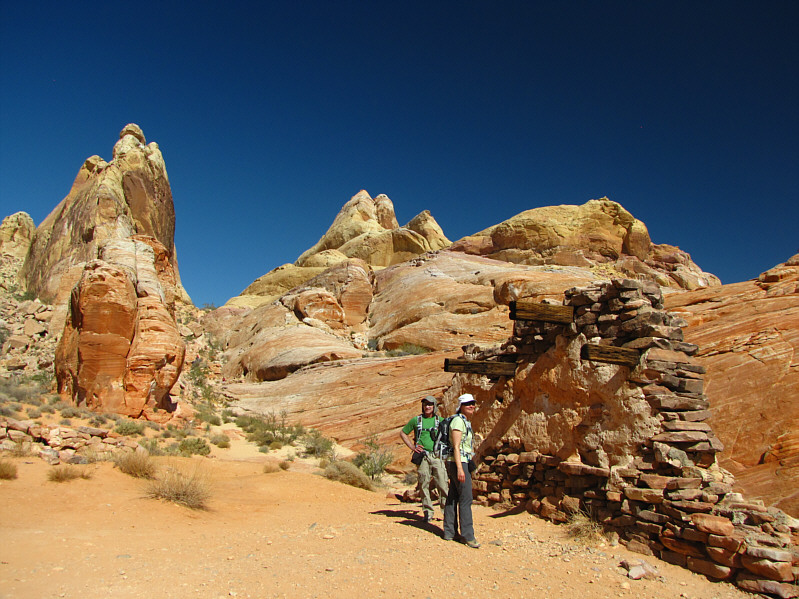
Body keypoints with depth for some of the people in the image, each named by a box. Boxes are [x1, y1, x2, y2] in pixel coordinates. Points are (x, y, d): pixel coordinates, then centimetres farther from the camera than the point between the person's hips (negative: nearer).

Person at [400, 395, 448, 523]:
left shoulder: (440, 421, 9)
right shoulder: (416, 420, 8)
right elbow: (402, 433, 15)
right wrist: (412, 447, 6)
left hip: (437, 456, 0)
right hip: (422, 457, 0)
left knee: (442, 484, -6)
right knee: (424, 485, 3)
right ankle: (428, 512, 12)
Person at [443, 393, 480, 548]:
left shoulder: (466, 422, 17)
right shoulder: (458, 421, -13)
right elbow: (456, 446, -19)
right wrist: (460, 468, -24)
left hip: (462, 463, 10)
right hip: (459, 462, -10)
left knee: (452, 497, 11)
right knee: (465, 498, -9)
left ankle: (449, 532, 16)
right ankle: (468, 535, -6)